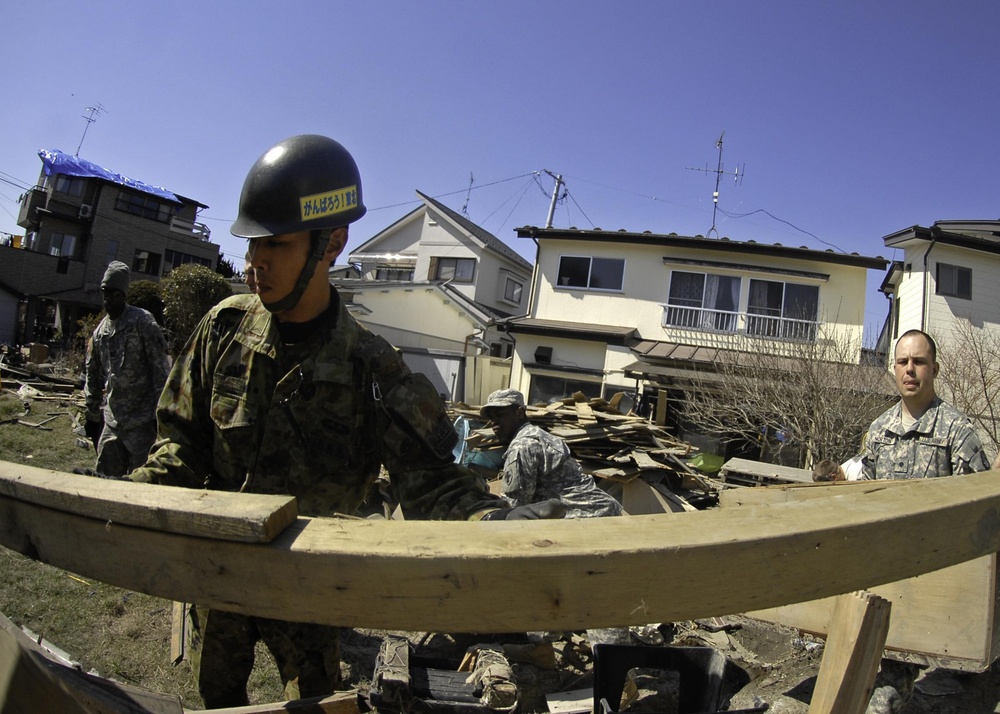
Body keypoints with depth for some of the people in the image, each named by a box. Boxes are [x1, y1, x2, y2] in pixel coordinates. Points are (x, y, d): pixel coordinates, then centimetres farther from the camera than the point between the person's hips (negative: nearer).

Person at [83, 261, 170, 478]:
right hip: (111, 420, 7)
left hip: (142, 420, -7)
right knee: (105, 475, 12)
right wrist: (93, 415, 21)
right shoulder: (100, 331, 12)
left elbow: (160, 368, -11)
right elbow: (93, 376, 20)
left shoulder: (142, 322, -7)